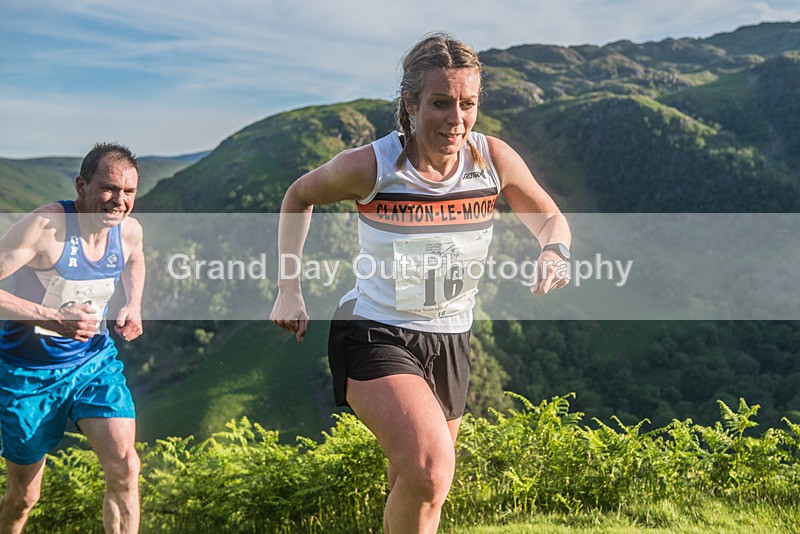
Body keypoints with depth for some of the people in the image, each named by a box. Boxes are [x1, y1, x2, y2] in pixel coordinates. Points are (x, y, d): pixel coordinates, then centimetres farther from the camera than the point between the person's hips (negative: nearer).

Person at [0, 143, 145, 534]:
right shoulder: (44, 226, -24)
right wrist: (55, 318, -35)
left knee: (124, 466, -14)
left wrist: (134, 304, 4)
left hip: (94, 360, 4)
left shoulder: (130, 230, -5)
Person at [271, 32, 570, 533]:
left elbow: (550, 218, 7)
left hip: (450, 341, 4)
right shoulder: (368, 166, -17)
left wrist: (554, 251, -17)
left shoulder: (495, 159, -10)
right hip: (374, 336, -4)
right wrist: (289, 290, -2)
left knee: (417, 492, 17)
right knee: (431, 468, -29)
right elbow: (299, 197, 3)